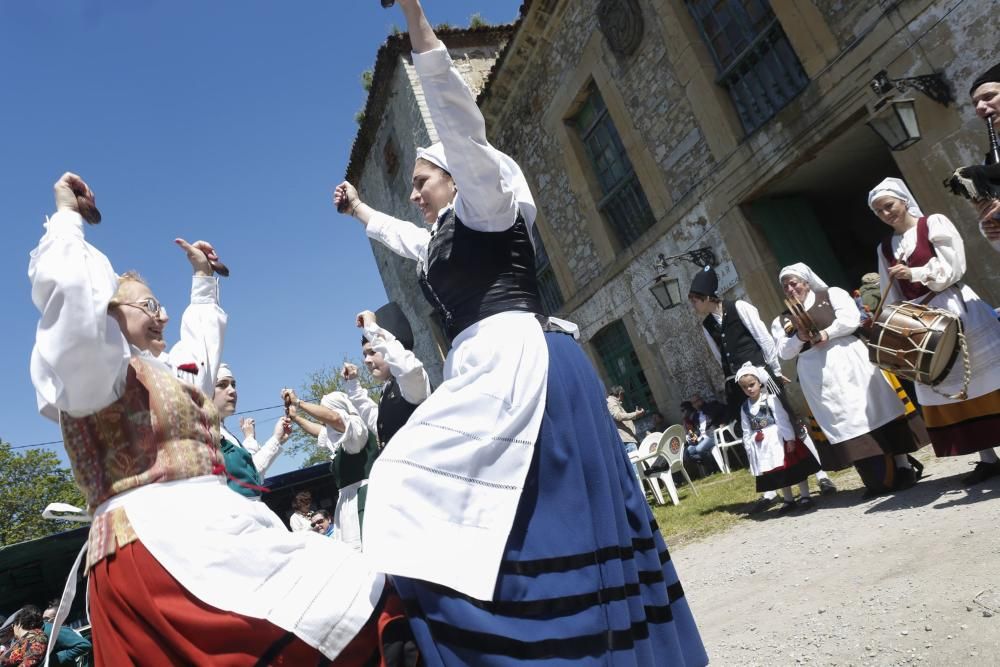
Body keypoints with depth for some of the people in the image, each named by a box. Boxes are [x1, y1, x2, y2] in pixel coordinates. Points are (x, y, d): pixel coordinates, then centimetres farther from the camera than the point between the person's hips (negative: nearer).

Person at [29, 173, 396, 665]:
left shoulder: (170, 371, 26)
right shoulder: (101, 373, 1)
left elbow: (203, 332, 44)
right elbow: (65, 289, -14)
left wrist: (204, 277, 47)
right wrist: (67, 215, -1)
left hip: (204, 529, 9)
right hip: (158, 541, -9)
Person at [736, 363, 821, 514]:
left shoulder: (770, 399, -8)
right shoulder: (745, 408, 7)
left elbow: (783, 420, -14)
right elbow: (746, 431, 8)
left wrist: (790, 438, -19)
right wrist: (749, 449, 0)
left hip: (779, 439, -5)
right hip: (762, 446, 5)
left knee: (796, 467, 1)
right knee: (778, 473, 13)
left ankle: (805, 497, 11)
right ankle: (788, 500, 25)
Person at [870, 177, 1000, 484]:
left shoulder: (934, 224, 0)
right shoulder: (885, 248, 13)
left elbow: (953, 267, -10)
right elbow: (892, 296, 13)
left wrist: (913, 273, -18)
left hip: (955, 308, -4)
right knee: (947, 389, 2)